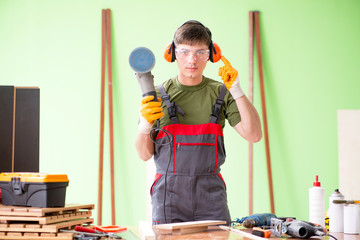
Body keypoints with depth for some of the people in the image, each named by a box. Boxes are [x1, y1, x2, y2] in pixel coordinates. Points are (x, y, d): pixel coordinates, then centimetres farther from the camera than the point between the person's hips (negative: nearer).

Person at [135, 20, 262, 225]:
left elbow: (254, 135, -5)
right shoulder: (159, 95, 4)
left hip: (210, 194, 1)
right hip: (169, 194, -1)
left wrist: (237, 91, -13)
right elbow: (145, 154, 4)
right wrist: (145, 125, -16)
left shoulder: (221, 93, 6)